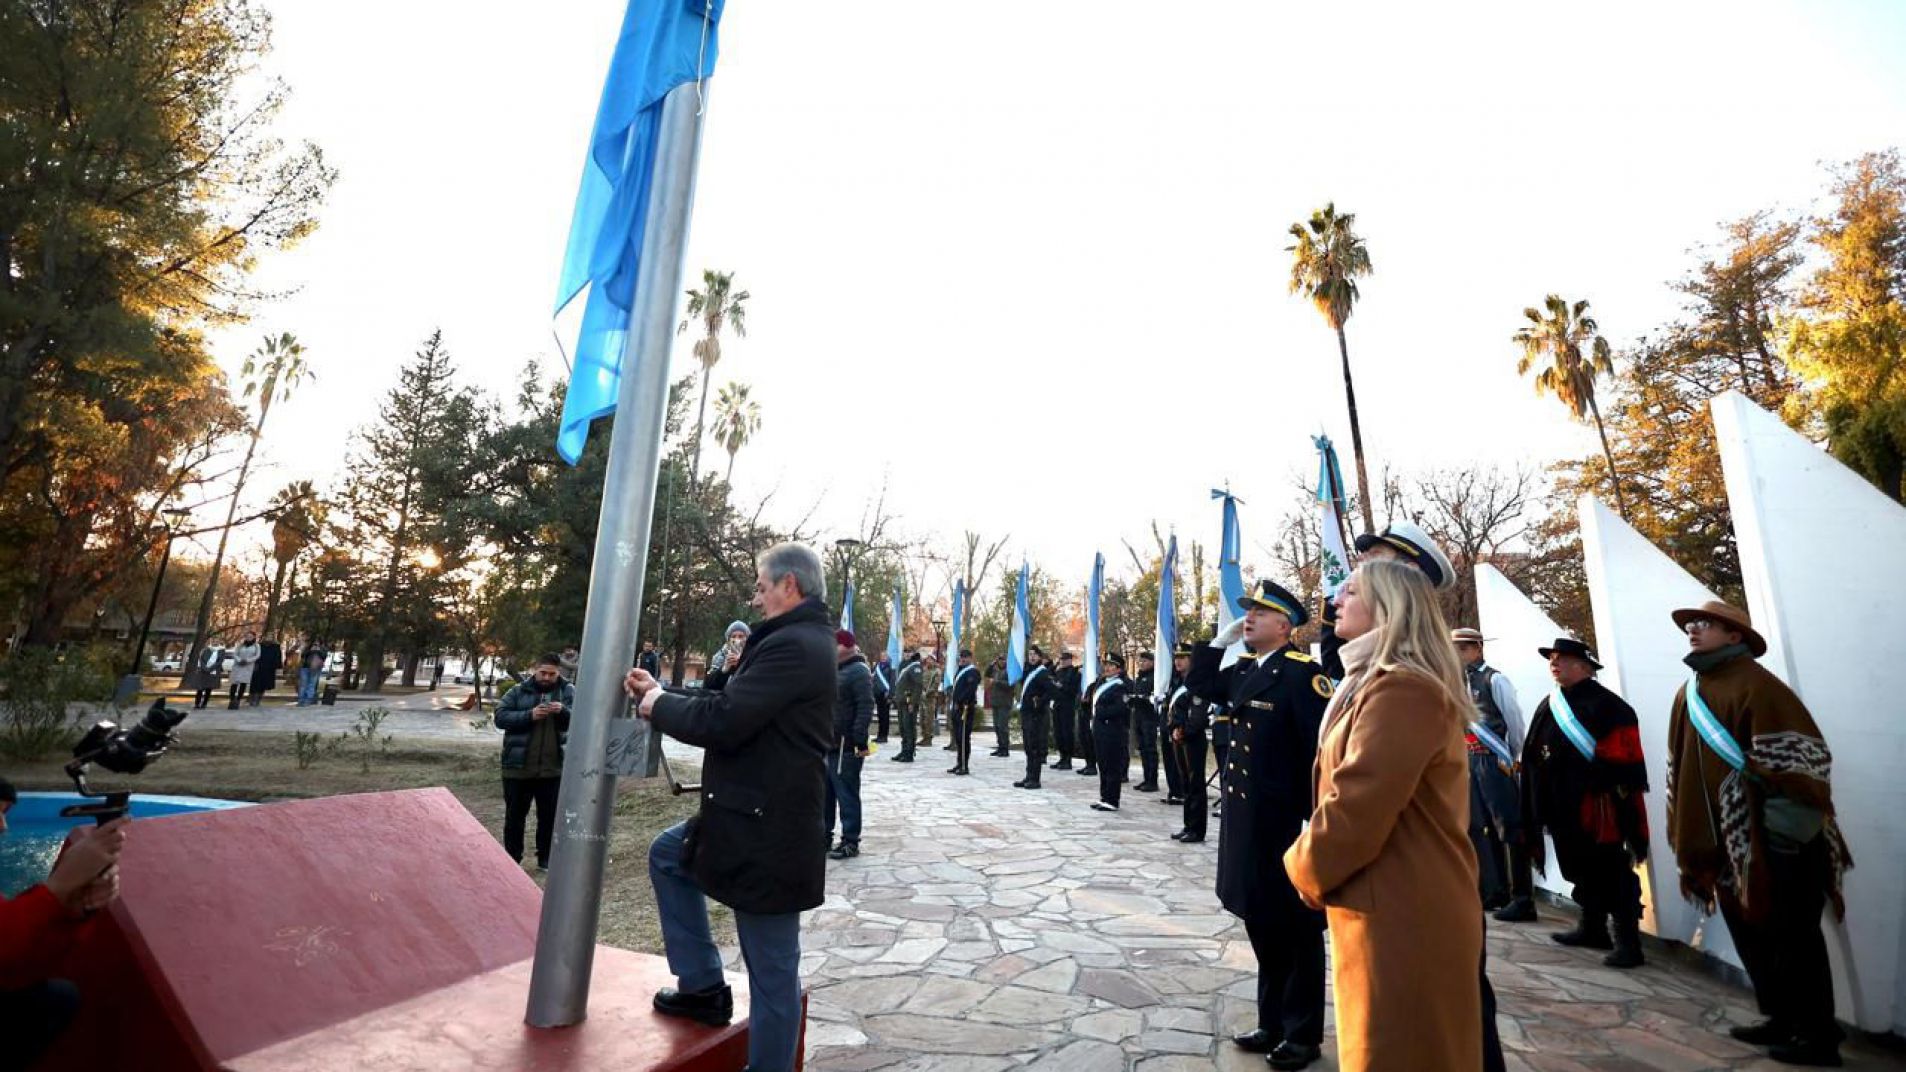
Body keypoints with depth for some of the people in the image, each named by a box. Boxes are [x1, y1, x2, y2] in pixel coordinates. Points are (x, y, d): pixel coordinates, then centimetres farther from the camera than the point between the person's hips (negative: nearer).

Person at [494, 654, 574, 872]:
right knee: (515, 815, 12)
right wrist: (529, 715, -22)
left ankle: (545, 859, 26)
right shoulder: (518, 692, 1)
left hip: (552, 768, 0)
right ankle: (511, 860, 28)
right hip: (518, 767, 0)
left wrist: (563, 711, -27)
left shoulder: (568, 692, 2)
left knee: (549, 816, 11)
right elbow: (500, 717, -8)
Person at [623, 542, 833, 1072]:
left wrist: (658, 706, -7)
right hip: (754, 815, 11)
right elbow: (730, 707, 15)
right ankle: (703, 987, 34)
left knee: (773, 973, 4)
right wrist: (661, 692, 11)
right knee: (667, 856, 27)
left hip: (768, 832, -11)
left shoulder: (792, 646, -22)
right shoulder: (800, 640, 11)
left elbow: (721, 721, -26)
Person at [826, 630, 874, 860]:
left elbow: (865, 708, -18)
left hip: (846, 746, -9)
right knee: (824, 793, 15)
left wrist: (859, 741, -23)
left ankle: (850, 842, 8)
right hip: (827, 743, 9)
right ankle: (824, 836, 26)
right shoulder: (833, 670, 16)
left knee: (846, 794, -1)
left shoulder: (858, 671, -11)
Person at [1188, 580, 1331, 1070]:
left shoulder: (1301, 672, -16)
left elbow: (1324, 746, -20)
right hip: (1244, 819, 8)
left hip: (1284, 823, -8)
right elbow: (1198, 682, 20)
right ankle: (1272, 1023, 33)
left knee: (1296, 932, 9)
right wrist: (1223, 638, 8)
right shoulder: (1244, 669, 8)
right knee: (1261, 926, 18)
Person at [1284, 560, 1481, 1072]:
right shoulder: (1379, 684, 13)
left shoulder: (1402, 689, -22)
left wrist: (1306, 867, -11)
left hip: (1401, 917, -10)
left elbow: (1358, 806, -27)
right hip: (1397, 909, 10)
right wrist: (1310, 862, 10)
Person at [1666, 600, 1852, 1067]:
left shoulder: (1754, 683, -11)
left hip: (1770, 838, -7)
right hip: (1723, 840, 7)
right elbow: (1683, 770, 15)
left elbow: (1797, 754, -17)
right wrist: (1688, 844, 15)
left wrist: (1793, 823, -21)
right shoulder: (1688, 695, 11)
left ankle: (1818, 1036, 14)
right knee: (1749, 931, 14)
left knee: (1791, 935, 2)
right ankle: (1781, 1018, 27)